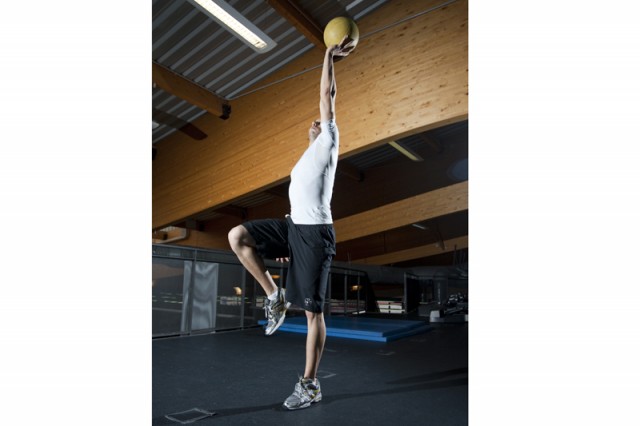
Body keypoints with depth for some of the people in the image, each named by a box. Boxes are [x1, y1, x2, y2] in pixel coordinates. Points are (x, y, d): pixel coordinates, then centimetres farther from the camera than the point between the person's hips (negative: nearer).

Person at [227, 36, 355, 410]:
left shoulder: (328, 143, 6)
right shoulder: (308, 158, 29)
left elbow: (327, 96, 0)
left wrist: (329, 57, 10)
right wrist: (286, 241, 23)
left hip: (315, 232, -8)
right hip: (294, 227, 8)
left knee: (313, 310, -4)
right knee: (238, 236, -8)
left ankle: (310, 385, 8)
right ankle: (275, 296, 1)